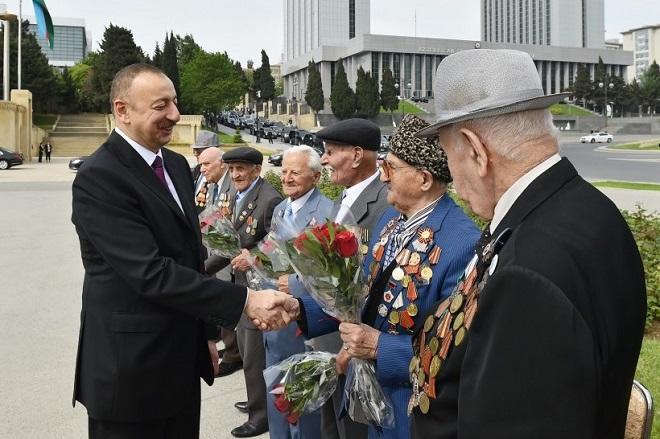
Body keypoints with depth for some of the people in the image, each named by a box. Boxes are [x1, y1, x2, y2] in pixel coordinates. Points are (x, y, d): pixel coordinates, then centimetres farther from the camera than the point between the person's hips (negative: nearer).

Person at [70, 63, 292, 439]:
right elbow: (151, 273, -27)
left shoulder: (176, 165, 8)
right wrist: (245, 300, -27)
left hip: (182, 358, 8)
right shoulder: (99, 178, -19)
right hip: (131, 366, -8)